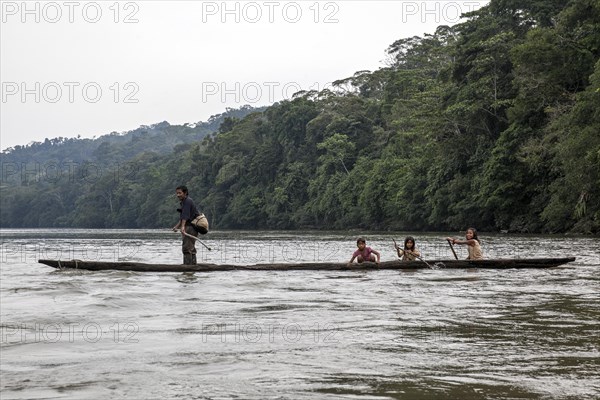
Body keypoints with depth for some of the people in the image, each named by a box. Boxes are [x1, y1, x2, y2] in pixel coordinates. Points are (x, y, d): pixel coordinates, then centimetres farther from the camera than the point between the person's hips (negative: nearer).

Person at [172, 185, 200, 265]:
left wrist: (182, 227, -38)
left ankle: (187, 265, -19)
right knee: (191, 248, 14)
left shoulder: (188, 201, -13)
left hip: (190, 228, -11)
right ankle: (193, 264, 20)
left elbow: (185, 215, -28)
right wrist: (177, 226, 31)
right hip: (189, 228, 11)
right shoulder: (184, 202, 19)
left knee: (186, 248, -15)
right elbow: (182, 217, 27)